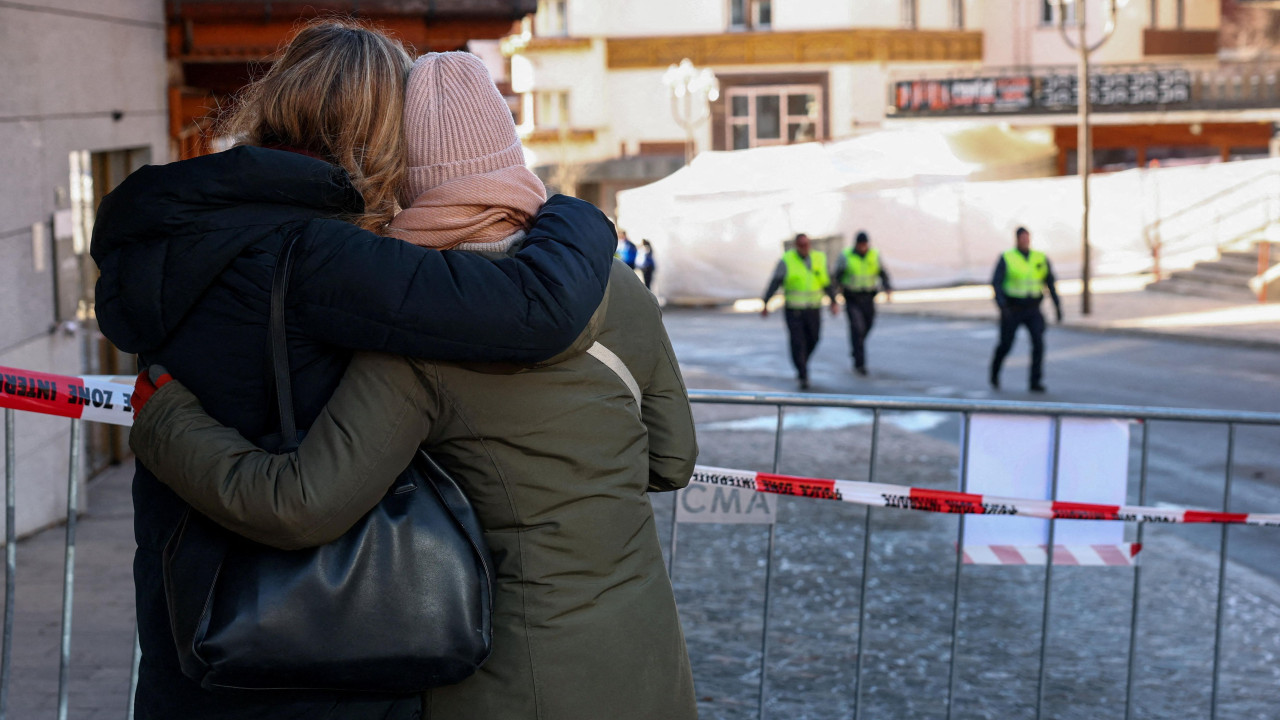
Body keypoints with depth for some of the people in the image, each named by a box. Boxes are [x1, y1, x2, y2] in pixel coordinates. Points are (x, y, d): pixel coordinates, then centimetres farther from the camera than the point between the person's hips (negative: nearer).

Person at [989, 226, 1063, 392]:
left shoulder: (1041, 259, 1)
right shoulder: (1006, 258, -8)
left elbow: (1050, 283, 8)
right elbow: (996, 282, -15)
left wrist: (1057, 305, 2)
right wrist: (1001, 304, -30)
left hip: (1033, 310, 2)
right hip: (1012, 310, -2)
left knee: (1038, 342, -16)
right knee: (1006, 345, 7)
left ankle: (1036, 382, -11)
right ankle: (995, 373, 36)